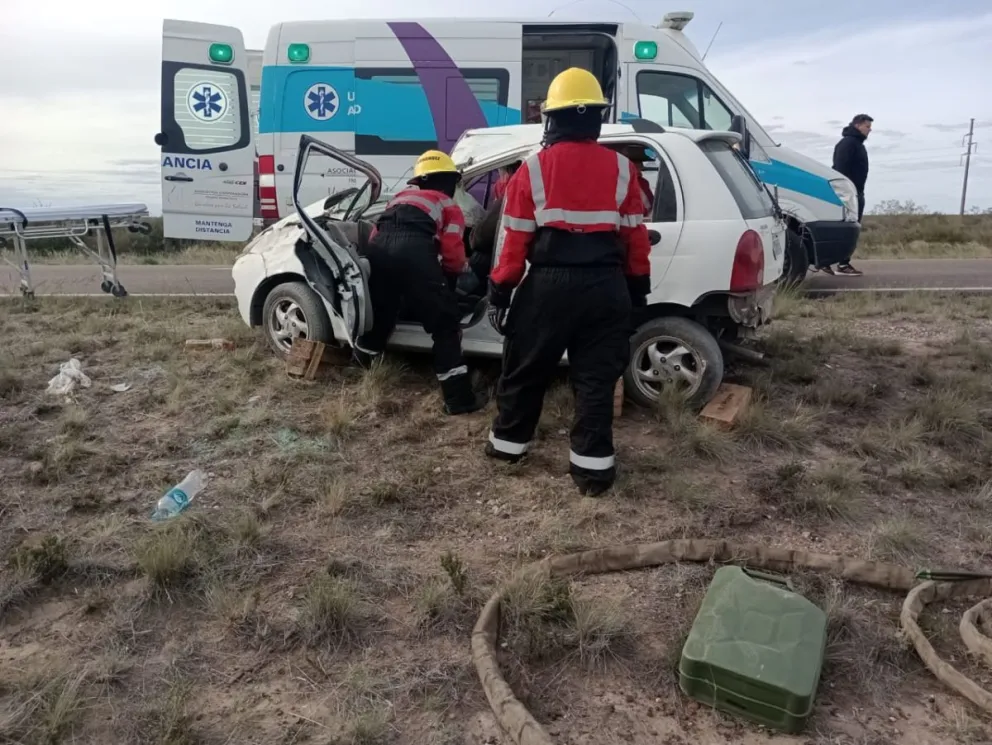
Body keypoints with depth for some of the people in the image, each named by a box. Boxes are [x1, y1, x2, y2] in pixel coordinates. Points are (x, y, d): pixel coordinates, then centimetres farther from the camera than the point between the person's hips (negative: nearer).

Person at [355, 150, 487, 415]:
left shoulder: (401, 196, 36)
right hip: (412, 251, -5)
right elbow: (452, 255, 11)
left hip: (378, 249, 6)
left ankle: (361, 365, 53)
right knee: (445, 325, 3)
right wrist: (458, 271, 32)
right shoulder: (449, 206, 22)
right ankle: (459, 398, 1)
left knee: (380, 314, 29)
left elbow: (375, 236, 33)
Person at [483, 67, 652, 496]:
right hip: (606, 286, 2)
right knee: (596, 377, 6)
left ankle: (508, 442, 29)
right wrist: (638, 288, 16)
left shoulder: (533, 169, -1)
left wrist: (500, 290, 5)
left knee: (526, 368, 15)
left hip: (549, 284, -1)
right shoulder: (621, 169, 4)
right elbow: (636, 237, 7)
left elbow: (516, 239, -2)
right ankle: (593, 465, 8)